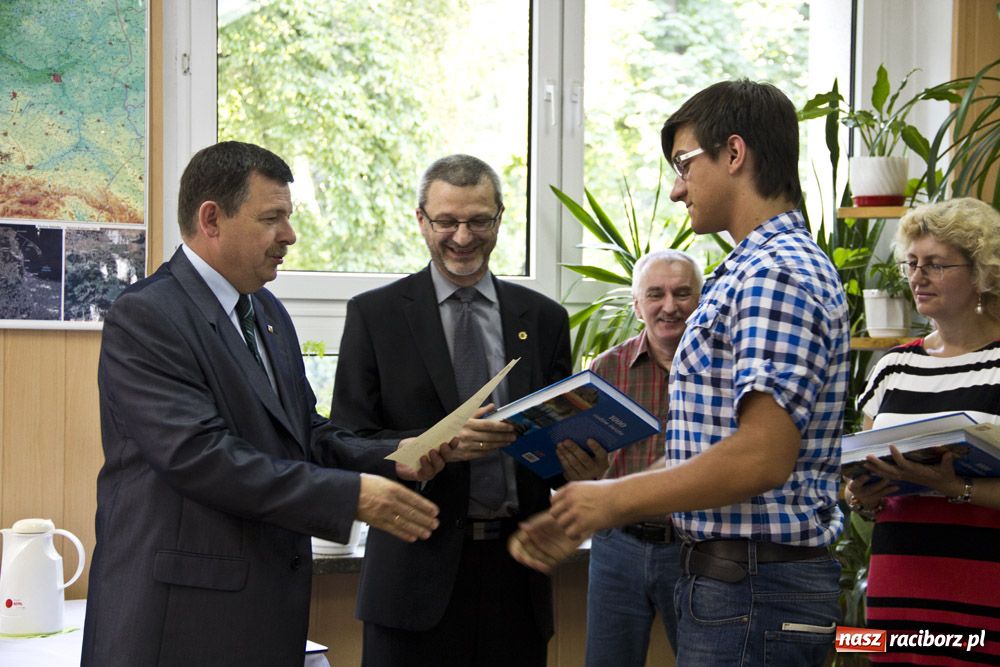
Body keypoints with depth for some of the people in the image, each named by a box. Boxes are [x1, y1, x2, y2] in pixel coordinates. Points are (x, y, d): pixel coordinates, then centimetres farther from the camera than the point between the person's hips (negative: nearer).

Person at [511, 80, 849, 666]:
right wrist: (582, 519, 12)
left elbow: (761, 456, -25)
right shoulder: (753, 269, 18)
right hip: (725, 573, 10)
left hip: (753, 591, -10)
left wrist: (616, 498, -13)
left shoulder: (775, 273, -16)